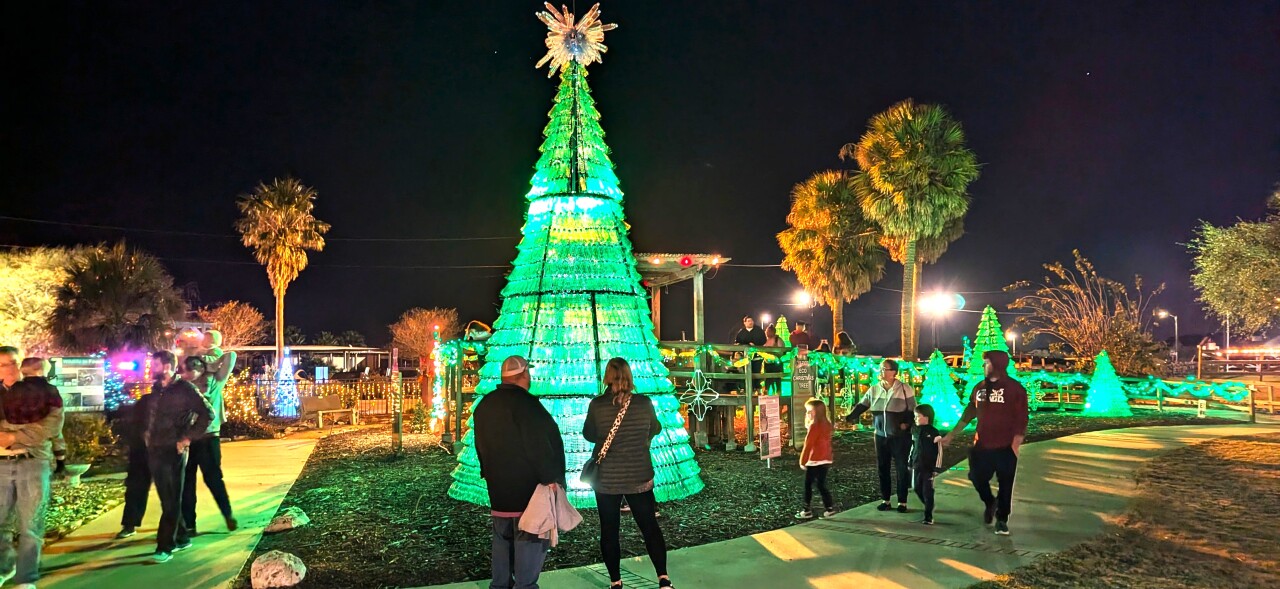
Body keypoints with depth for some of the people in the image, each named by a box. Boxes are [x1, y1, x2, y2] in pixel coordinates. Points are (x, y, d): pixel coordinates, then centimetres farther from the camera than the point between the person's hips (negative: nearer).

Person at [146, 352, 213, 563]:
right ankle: (182, 538, 24)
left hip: (173, 452, -7)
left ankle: (165, 547, 2)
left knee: (171, 501, -1)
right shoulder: (156, 389, 11)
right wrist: (147, 434, 15)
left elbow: (207, 414, -16)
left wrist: (188, 438, -15)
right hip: (154, 450, 7)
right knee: (166, 500, 13)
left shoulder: (185, 388, -10)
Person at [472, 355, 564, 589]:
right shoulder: (525, 402, -18)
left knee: (502, 539, 17)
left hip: (498, 488, 8)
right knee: (530, 540, -2)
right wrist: (550, 478, -17)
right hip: (527, 489, -8)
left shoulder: (485, 404, 10)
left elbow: (481, 446, 18)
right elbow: (538, 445, -22)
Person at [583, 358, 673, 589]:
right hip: (639, 477, 1)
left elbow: (588, 435, 1)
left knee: (609, 531, 12)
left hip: (606, 479, -1)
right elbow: (655, 430, 7)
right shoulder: (644, 403, -9)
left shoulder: (597, 405, -13)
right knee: (650, 526, 11)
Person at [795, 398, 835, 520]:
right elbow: (826, 443, 11)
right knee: (821, 485, 13)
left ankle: (807, 511, 6)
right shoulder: (827, 424, 7)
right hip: (826, 460, 7)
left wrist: (803, 461, -9)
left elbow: (808, 444, -14)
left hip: (815, 461, -7)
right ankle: (829, 508, 8)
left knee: (808, 485, 3)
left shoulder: (814, 425, -15)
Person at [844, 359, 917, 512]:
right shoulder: (874, 389, 4)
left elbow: (913, 410, -3)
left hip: (900, 436, -4)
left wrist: (907, 423, -18)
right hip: (881, 435, 4)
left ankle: (902, 502, 13)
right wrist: (849, 417, -15)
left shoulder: (905, 389, -7)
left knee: (901, 469, 3)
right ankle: (885, 500, 20)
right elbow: (861, 405, 0)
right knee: (882, 468, 8)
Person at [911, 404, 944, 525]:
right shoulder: (916, 431, 7)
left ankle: (928, 516, 1)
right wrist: (910, 462, 17)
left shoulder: (934, 432, -13)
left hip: (929, 467, -6)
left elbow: (939, 451, -12)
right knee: (917, 489, 13)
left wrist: (937, 468, -13)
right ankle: (929, 507, 35)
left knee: (927, 492, -4)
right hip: (917, 466, 6)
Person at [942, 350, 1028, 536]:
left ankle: (1002, 520, 18)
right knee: (977, 477, 6)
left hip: (1005, 447, -4)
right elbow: (969, 412, 16)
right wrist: (951, 435, 14)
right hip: (982, 445, 5)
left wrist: (1016, 445, -16)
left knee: (1005, 485, 3)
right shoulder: (980, 387, 9)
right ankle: (990, 503, 35)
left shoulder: (1015, 388, -7)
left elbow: (1021, 419, -9)